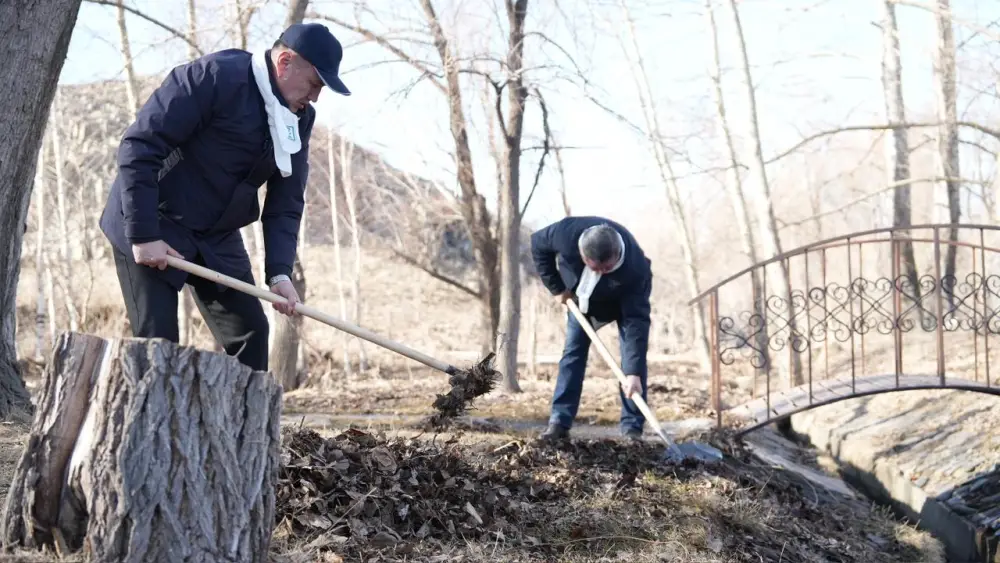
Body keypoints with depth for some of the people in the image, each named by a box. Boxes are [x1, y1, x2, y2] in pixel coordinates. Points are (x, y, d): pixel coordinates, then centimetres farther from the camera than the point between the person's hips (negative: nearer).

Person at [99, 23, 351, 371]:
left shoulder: (300, 118, 1)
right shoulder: (213, 77, -22)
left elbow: (286, 203, 1)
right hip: (152, 228, -7)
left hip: (217, 238, 7)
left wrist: (280, 272, -13)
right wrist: (143, 235, -25)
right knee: (158, 341, -10)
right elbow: (139, 146, -23)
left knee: (250, 331, 2)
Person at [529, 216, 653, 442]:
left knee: (633, 353, -13)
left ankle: (632, 427, -9)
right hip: (582, 297, 3)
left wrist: (634, 372, -48)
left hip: (626, 299, -2)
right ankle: (559, 421, 2)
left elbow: (636, 320, -42)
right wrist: (556, 287, -16)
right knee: (573, 352, 0)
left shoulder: (636, 268, -44)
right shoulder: (567, 232, -40)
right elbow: (538, 244, -17)